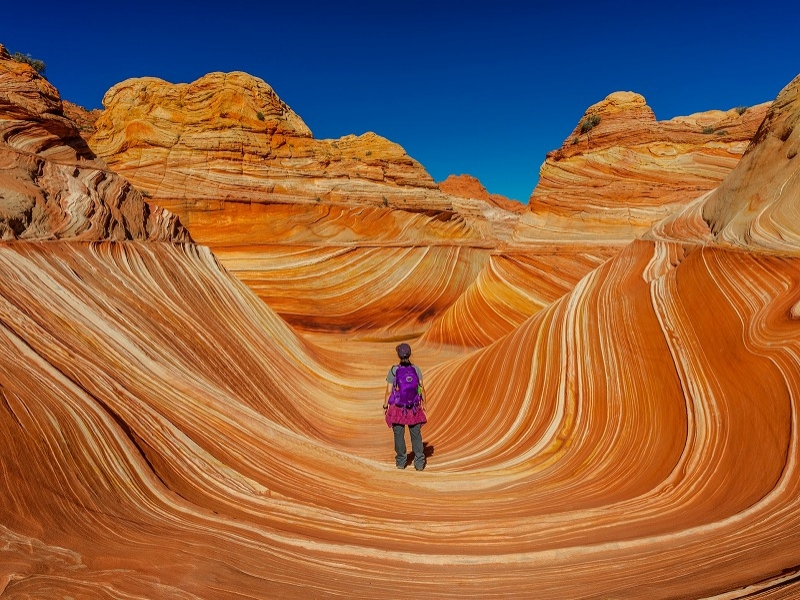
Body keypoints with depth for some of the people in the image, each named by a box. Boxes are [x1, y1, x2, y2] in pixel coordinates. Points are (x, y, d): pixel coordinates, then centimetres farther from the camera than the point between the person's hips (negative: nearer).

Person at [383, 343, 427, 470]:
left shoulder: (393, 370, -13)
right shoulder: (416, 369, -8)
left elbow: (389, 391, -10)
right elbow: (421, 388, -5)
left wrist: (385, 406, 3)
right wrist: (423, 403, 9)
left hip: (398, 408, -1)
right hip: (414, 408, 1)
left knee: (399, 435, 13)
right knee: (416, 435, 11)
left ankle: (401, 462, 23)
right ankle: (419, 462, 8)